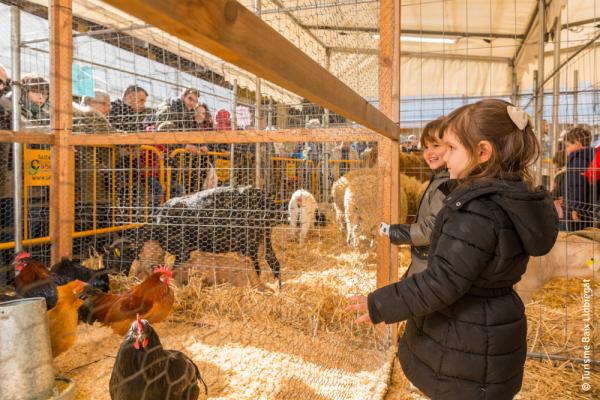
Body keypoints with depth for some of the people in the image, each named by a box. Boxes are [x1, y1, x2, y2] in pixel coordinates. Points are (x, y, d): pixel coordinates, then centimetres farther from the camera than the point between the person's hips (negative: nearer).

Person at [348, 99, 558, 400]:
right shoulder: (514, 199, 1)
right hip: (491, 331, 9)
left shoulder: (477, 210, -29)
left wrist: (380, 305, -21)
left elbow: (442, 281, -28)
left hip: (467, 350, -8)